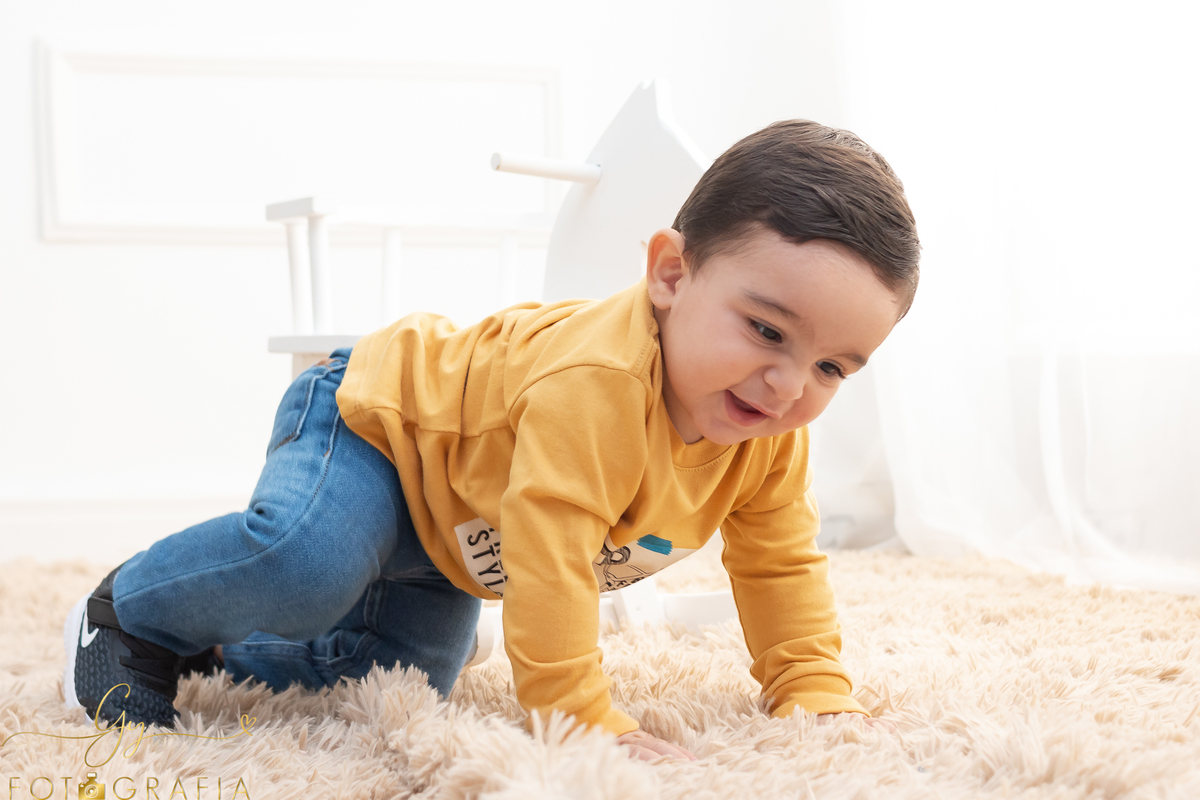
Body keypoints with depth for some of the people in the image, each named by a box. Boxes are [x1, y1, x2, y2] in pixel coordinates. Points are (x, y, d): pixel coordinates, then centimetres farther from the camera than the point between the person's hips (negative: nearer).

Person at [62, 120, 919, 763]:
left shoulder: (773, 438, -19)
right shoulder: (591, 382, -45)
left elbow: (784, 567, -5)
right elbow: (548, 561, -45)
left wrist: (817, 698, -13)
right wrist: (589, 722, -44)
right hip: (373, 412, -8)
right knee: (310, 560, -36)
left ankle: (223, 646, 33)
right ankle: (127, 613, -9)